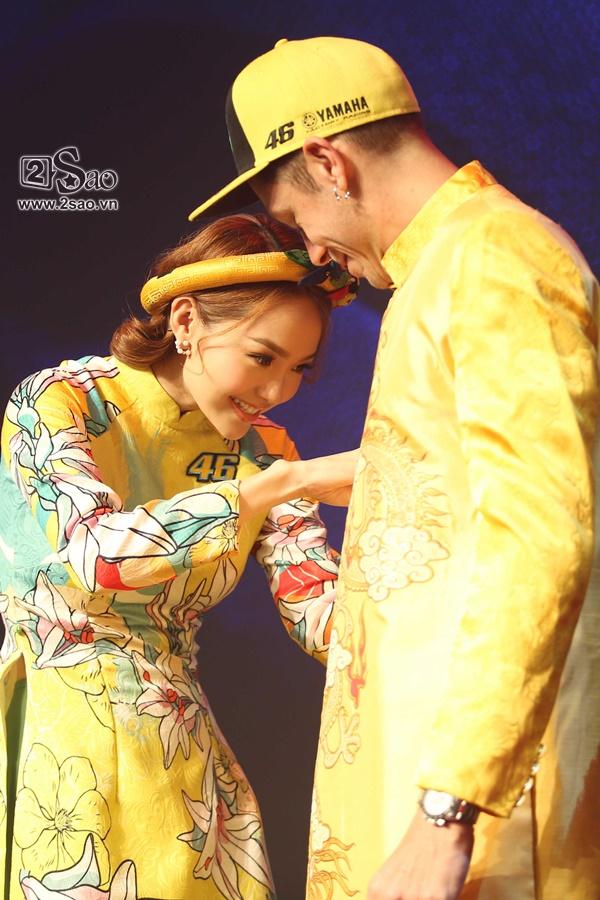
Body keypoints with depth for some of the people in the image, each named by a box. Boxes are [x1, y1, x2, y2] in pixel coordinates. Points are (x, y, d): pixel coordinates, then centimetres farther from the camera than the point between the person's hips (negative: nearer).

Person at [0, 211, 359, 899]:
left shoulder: (261, 449, 3)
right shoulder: (60, 401, -11)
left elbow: (322, 614, -3)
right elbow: (97, 553, -28)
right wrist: (285, 483, -30)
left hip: (176, 761, 5)